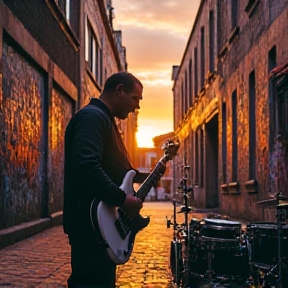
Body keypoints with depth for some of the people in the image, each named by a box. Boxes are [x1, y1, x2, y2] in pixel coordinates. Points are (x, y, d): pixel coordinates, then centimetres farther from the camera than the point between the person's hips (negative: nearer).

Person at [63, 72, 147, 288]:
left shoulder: (104, 119, 21)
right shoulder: (92, 117, -13)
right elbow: (86, 167, -29)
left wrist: (144, 176, 16)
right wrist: (123, 200, -25)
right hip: (92, 224, -11)